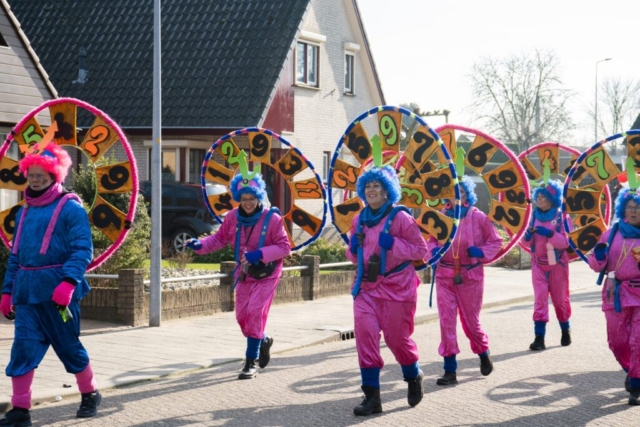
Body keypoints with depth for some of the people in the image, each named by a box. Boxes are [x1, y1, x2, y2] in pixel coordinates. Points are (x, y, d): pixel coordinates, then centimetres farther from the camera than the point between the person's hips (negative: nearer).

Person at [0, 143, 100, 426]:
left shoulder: (70, 208, -5)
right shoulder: (25, 211, 15)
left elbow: (82, 250, -13)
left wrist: (68, 282, -26)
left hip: (57, 291, -5)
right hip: (27, 292, 5)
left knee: (69, 346, 6)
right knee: (23, 348, -3)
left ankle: (90, 394, 28)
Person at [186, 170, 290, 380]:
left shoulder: (272, 219, -18)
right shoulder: (233, 217, -6)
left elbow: (284, 247, -15)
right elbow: (220, 238, 5)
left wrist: (260, 254, -29)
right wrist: (200, 244, -14)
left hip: (266, 274, -5)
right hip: (244, 273, 5)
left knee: (255, 312, -16)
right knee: (242, 315, 7)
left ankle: (251, 362, -9)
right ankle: (263, 341, 39)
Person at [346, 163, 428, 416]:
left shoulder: (400, 217, -10)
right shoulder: (359, 220, 7)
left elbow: (421, 250, -9)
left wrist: (393, 244, -21)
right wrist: (353, 250, -3)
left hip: (396, 287, -4)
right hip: (367, 287, 4)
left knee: (397, 338, 7)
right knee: (365, 334, -11)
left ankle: (414, 378, 38)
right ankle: (372, 395, -8)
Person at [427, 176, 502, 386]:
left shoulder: (478, 217, -4)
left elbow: (496, 241, 3)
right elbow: (431, 240, 12)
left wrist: (481, 252, -15)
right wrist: (434, 250, -10)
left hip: (471, 276, -1)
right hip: (444, 275, 2)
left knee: (471, 321, 9)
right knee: (446, 321, -5)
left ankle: (484, 354, 39)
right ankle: (450, 370, 0)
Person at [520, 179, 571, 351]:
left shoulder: (560, 216, -8)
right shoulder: (534, 215, 1)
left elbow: (564, 242, -15)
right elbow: (526, 243, 4)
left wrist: (548, 233, -28)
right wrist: (528, 235, -18)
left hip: (557, 264, -2)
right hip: (538, 264, 2)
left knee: (560, 298, 11)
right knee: (540, 298, -8)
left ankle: (565, 331, 33)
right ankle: (539, 337, -11)